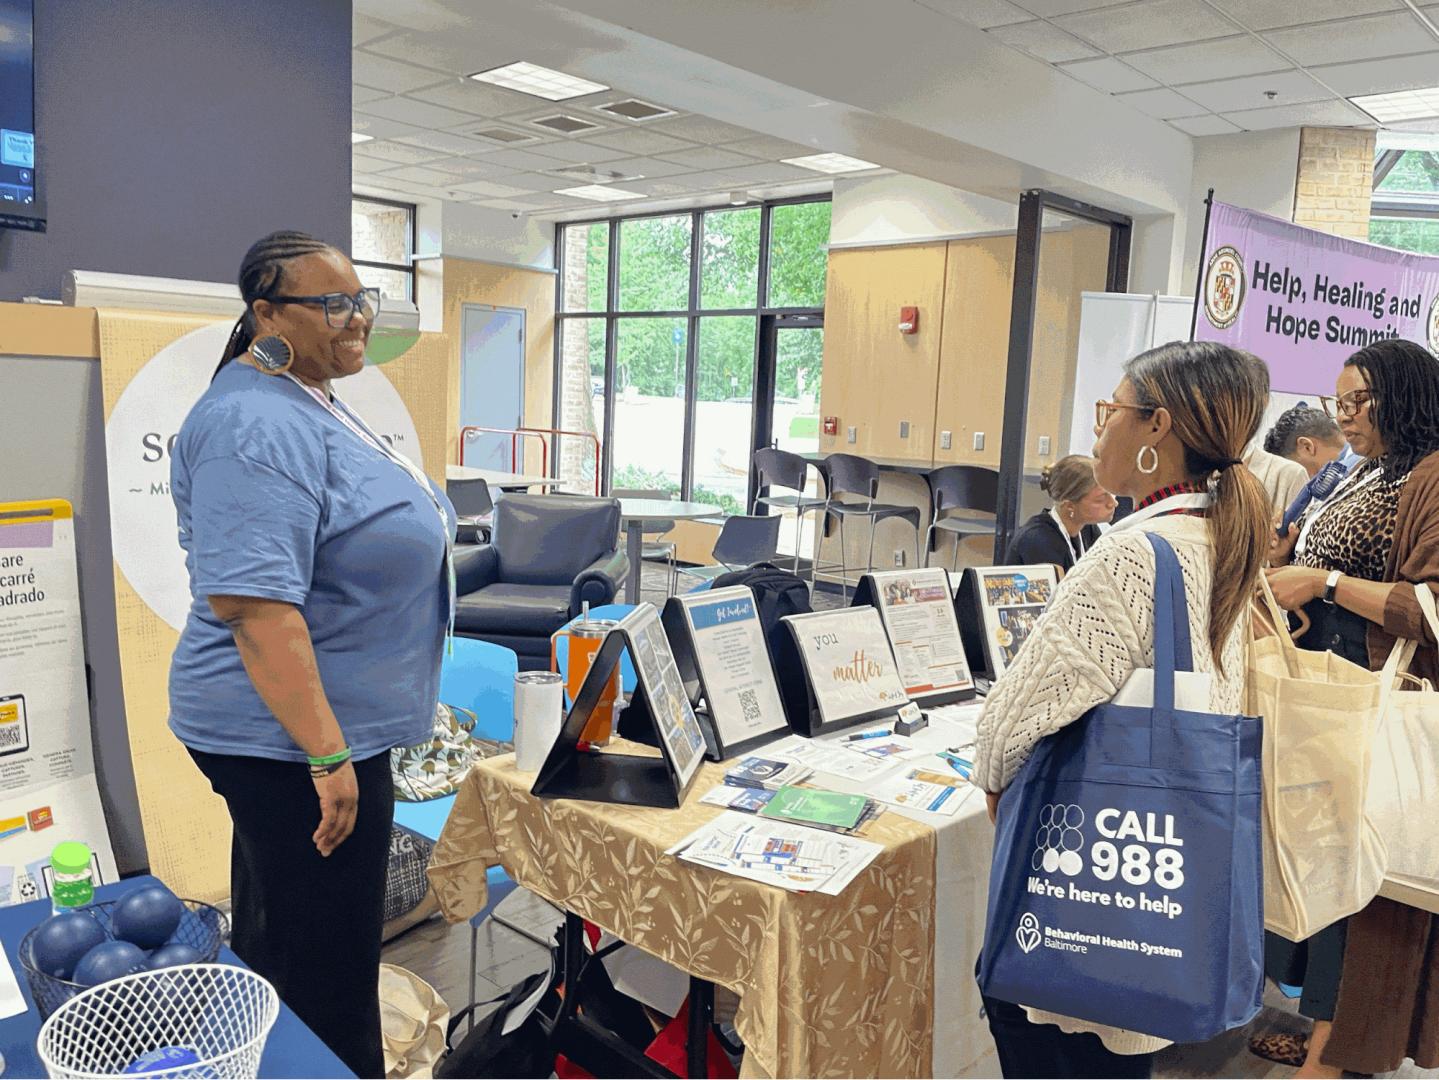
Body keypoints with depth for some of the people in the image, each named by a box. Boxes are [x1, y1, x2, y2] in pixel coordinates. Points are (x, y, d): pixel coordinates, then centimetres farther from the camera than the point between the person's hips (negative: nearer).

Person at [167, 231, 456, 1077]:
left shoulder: (308, 402, 11)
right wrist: (327, 756, -27)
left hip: (301, 732, 11)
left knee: (276, 943, 25)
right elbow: (252, 604, -28)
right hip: (295, 742, -11)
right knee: (329, 975, 4)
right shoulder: (258, 425, -22)